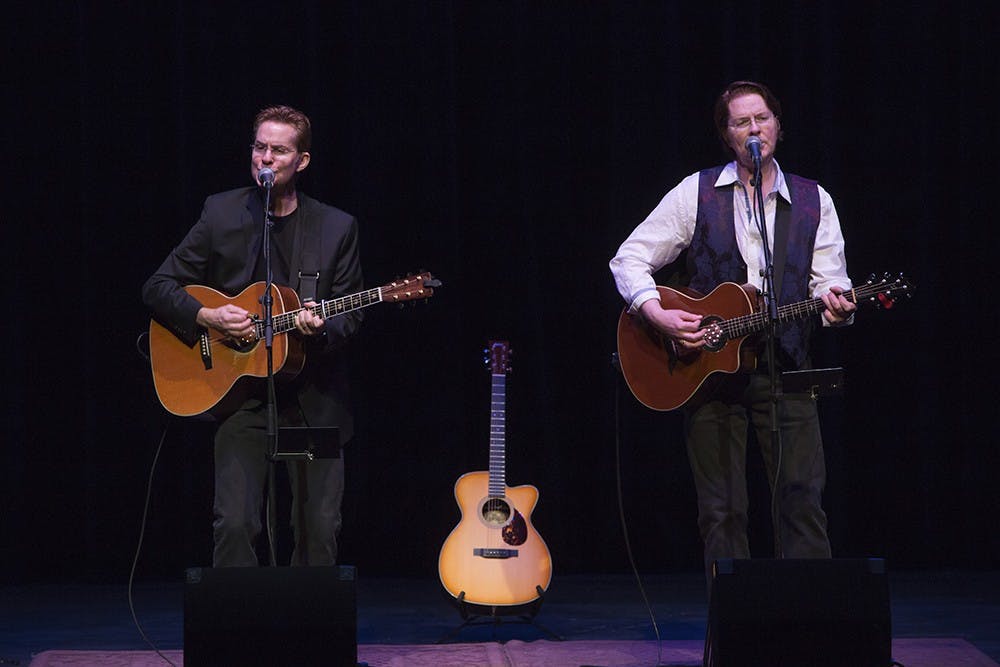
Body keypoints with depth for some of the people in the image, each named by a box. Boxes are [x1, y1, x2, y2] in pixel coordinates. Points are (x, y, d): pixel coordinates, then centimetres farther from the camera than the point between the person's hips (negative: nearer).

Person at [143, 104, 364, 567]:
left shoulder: (337, 228, 2)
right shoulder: (220, 214, 2)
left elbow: (350, 317, 5)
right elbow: (157, 288, 5)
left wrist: (322, 328, -17)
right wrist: (207, 316, -12)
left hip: (314, 399, 1)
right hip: (241, 394, -1)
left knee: (320, 528, 1)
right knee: (234, 523, -11)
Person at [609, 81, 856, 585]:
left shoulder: (813, 202, 8)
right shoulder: (696, 193, 3)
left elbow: (828, 282, 4)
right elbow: (629, 259, 2)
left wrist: (835, 307, -20)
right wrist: (657, 315, -15)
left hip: (783, 368, 1)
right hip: (707, 367, -1)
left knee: (803, 497, -6)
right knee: (722, 510, 2)